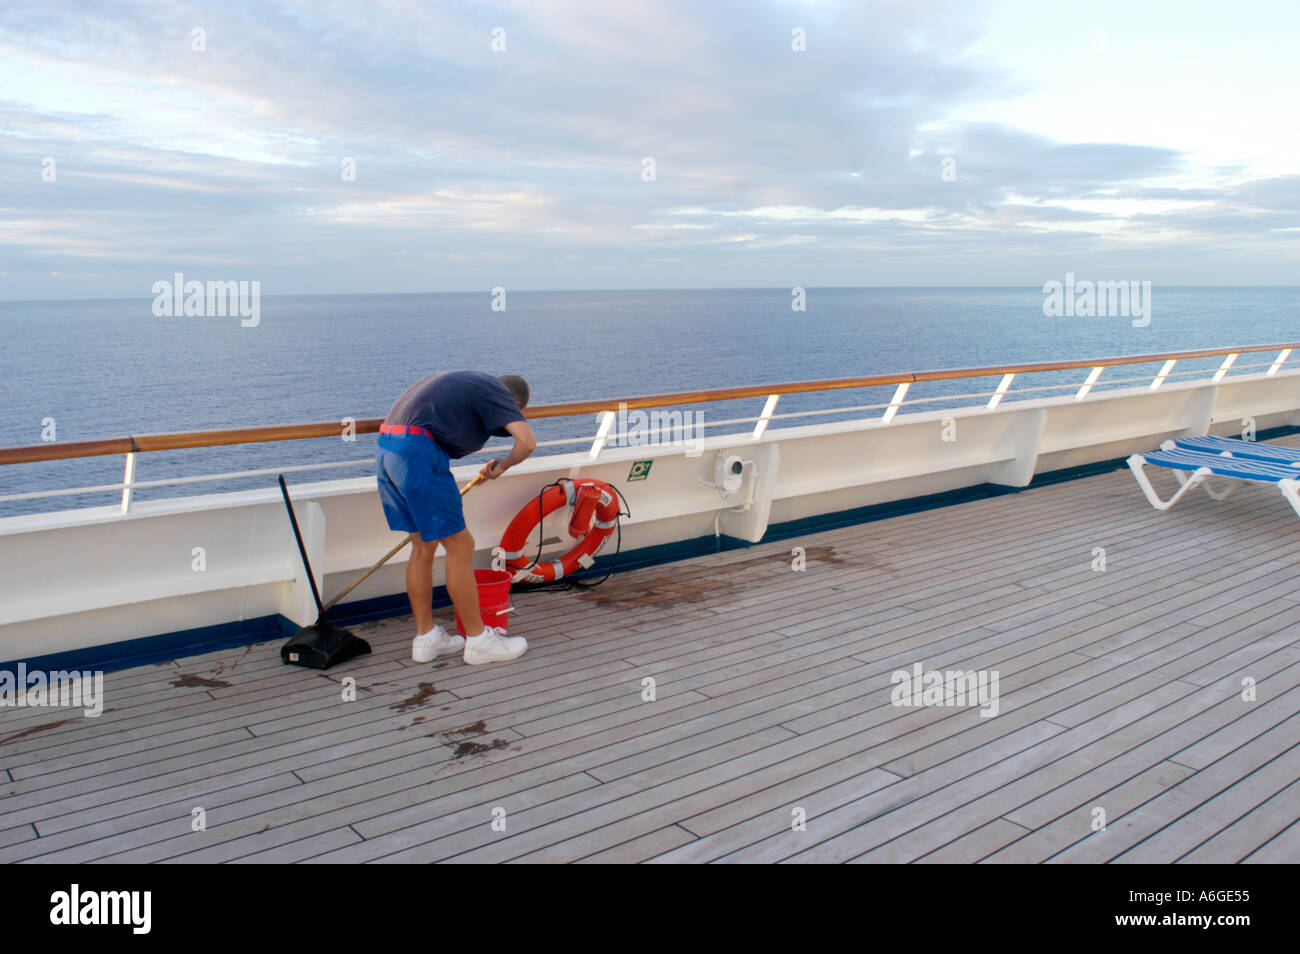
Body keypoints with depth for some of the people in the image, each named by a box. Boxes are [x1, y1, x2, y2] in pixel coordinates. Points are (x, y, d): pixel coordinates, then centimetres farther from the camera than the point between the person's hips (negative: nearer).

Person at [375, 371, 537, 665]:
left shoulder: (472, 380, 28)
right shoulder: (497, 392, 4)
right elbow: (527, 442, -11)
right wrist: (503, 465, 11)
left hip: (385, 450, 9)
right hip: (418, 451, -9)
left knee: (423, 546, 17)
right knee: (459, 546, 0)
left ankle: (426, 637, 24)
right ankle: (479, 640, 9)